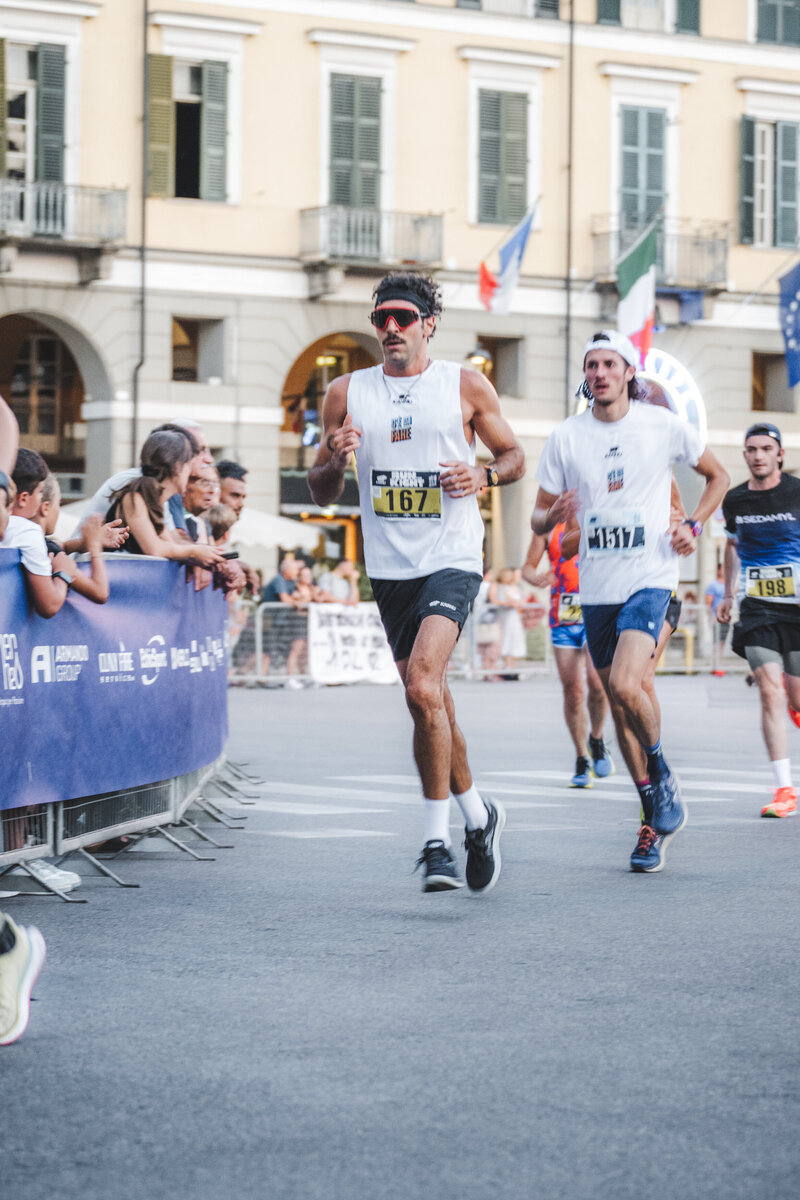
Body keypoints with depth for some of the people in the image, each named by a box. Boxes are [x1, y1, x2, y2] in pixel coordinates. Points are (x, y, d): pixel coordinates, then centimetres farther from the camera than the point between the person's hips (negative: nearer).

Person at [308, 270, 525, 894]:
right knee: (430, 699, 10)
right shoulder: (347, 393, 7)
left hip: (453, 560, -4)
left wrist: (483, 474, -10)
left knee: (423, 687, -21)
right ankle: (477, 812, 30)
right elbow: (322, 493, 12)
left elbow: (514, 455, 11)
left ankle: (438, 837, -13)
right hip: (389, 567, 4)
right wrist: (334, 461, -10)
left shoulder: (467, 386, 1)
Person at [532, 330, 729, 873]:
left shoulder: (663, 425, -1)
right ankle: (657, 818, 20)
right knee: (619, 704, 7)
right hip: (596, 587, 4)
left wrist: (693, 525, -1)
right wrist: (554, 517, -17)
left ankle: (662, 774, 3)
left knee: (625, 685, -24)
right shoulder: (567, 436, 3)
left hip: (650, 578, -4)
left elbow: (718, 475, 14)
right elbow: (539, 516, 7)